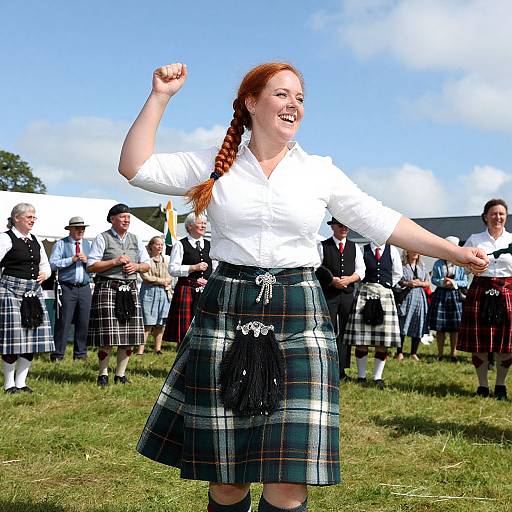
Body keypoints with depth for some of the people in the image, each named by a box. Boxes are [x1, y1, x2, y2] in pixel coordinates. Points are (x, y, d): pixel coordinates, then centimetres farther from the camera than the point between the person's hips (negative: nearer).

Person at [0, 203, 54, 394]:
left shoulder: (35, 240, 17)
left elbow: (45, 265, 25)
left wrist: (44, 274, 5)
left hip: (33, 292, 7)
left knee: (33, 336, 5)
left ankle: (21, 382, 16)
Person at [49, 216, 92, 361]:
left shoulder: (88, 245, 16)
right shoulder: (61, 244, 5)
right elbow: (53, 264, -7)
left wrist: (87, 260, -8)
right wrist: (72, 259, -12)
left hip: (84, 288, 4)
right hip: (67, 288, -4)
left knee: (83, 322, 5)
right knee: (63, 322, -5)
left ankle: (81, 353, 14)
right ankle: (58, 354, 0)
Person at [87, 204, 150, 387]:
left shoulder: (135, 240, 17)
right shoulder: (102, 238, 1)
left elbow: (147, 265, 20)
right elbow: (91, 266, -5)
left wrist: (136, 266, -2)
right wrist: (114, 262, -13)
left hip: (130, 289, 5)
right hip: (107, 288, -5)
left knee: (130, 334, 2)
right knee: (107, 335, -8)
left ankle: (120, 374, 13)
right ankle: (103, 374, 5)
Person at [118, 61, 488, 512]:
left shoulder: (320, 172, 9)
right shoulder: (214, 166, 6)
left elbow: (383, 222, 12)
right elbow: (136, 168, 1)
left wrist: (455, 253, 9)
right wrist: (160, 97, -3)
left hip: (299, 316, 1)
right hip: (227, 314, 0)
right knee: (226, 475, 4)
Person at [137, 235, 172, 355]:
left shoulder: (164, 260, 17)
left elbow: (169, 277, 15)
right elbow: (145, 276, -10)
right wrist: (161, 280, -3)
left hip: (163, 293, 6)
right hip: (149, 292, -6)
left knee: (160, 323, 5)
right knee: (148, 323, -11)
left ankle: (158, 348, 13)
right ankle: (140, 350, -10)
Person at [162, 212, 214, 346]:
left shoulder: (209, 246, 15)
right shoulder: (181, 245, 2)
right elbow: (172, 269, -5)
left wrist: (208, 281, -4)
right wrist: (194, 267, -13)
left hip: (206, 291, 4)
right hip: (186, 290, -4)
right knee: (184, 329, -5)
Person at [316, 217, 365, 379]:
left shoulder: (354, 248, 14)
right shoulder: (322, 246, 3)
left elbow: (360, 270, 8)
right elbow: (317, 269, -3)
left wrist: (349, 279, -10)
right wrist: (332, 281, -13)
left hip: (348, 294, 4)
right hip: (328, 294, -3)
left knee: (345, 332, 3)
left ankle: (342, 369, 7)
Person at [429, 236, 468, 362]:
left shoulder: (460, 265, 1)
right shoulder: (438, 264, 4)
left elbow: (465, 282, 2)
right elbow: (433, 279, 4)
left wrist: (454, 283, -12)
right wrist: (442, 282, -14)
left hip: (455, 296, 0)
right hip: (440, 295, 1)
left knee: (454, 327, 2)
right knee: (439, 327, 1)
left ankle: (453, 353, 9)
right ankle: (440, 353, 10)